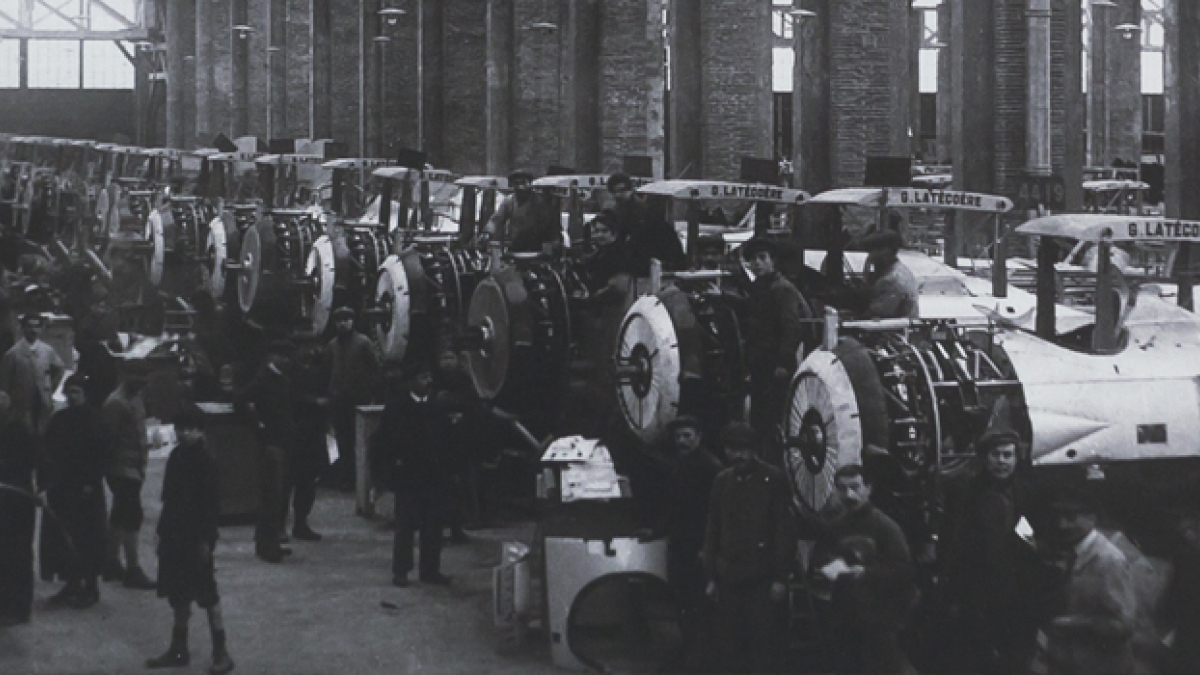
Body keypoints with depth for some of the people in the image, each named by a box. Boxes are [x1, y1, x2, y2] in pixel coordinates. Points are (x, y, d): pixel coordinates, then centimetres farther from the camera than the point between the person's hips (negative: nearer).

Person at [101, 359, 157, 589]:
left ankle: (111, 563, 27)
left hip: (134, 467, 10)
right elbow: (110, 438, -20)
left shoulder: (135, 397, 13)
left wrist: (143, 454, 13)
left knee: (121, 516, 17)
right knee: (132, 516, -10)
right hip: (123, 468, -10)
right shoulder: (117, 403, -17)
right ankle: (132, 570, -6)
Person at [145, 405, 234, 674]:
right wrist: (164, 531, 13)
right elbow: (169, 498, 15)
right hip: (175, 535, 7)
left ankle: (221, 653, 2)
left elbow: (211, 503, -14)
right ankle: (178, 649, 24)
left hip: (196, 537, -7)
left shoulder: (205, 459, -13)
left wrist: (205, 539, -16)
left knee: (207, 594, -3)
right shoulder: (177, 456, 9)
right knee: (178, 594, 14)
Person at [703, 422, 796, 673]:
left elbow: (784, 530, -3)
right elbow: (712, 530, 13)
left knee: (762, 645, -3)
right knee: (730, 645, 5)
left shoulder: (773, 479, -1)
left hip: (762, 577, -4)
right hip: (729, 577, 4)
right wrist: (711, 576, 9)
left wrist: (780, 577, -9)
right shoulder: (722, 481, 11)